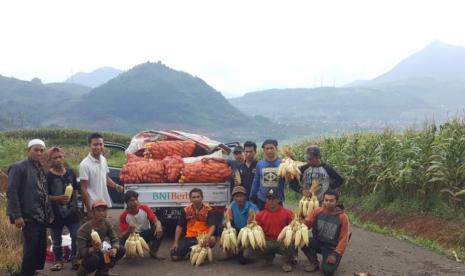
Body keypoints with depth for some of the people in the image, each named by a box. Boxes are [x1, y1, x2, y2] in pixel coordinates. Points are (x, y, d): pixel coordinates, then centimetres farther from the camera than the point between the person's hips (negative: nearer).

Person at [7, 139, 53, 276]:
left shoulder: (41, 169, 15)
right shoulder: (18, 167, -6)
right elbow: (12, 192, -13)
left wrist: (50, 214, 13)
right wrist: (17, 215, -19)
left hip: (42, 218, 7)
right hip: (29, 217, -7)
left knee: (41, 250, 11)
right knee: (30, 251, -5)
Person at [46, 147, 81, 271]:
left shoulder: (70, 173, 3)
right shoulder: (47, 176, -9)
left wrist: (75, 204, 8)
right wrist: (58, 198, -24)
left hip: (71, 211, 2)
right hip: (55, 213, -2)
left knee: (77, 238, 1)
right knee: (56, 241, 11)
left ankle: (75, 259, 18)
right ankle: (59, 261, 28)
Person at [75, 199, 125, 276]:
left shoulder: (107, 223, -10)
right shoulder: (83, 229, -25)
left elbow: (115, 240, -9)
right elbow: (80, 253, -28)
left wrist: (114, 249, -33)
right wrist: (93, 249, -48)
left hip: (100, 253, 5)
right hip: (87, 255, -5)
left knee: (121, 250, -13)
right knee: (95, 259, -37)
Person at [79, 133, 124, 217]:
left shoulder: (103, 160, 5)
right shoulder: (85, 164, -16)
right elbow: (84, 189, -14)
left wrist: (116, 186, -1)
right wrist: (89, 210, -14)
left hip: (106, 205, 7)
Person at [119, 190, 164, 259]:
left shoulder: (145, 208, -13)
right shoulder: (123, 216, -15)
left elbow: (156, 221, -18)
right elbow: (123, 236, -17)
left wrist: (158, 226, -43)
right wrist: (128, 230, -41)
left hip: (146, 234, 2)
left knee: (159, 230, -27)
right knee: (124, 242, -35)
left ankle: (153, 252, -4)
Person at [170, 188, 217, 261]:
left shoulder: (208, 210, -8)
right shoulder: (186, 210, 1)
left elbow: (212, 225, -17)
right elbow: (179, 226, 6)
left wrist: (208, 236, -39)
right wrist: (175, 242, -1)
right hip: (190, 237, 3)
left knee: (212, 239, -37)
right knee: (175, 256, -11)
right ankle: (191, 250, 19)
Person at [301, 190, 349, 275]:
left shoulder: (342, 217, -14)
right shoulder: (317, 211, -7)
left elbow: (343, 239, -11)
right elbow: (306, 223, -5)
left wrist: (335, 254, -17)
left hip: (332, 248, -3)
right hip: (318, 243, 3)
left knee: (328, 271, -22)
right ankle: (314, 263, 1)